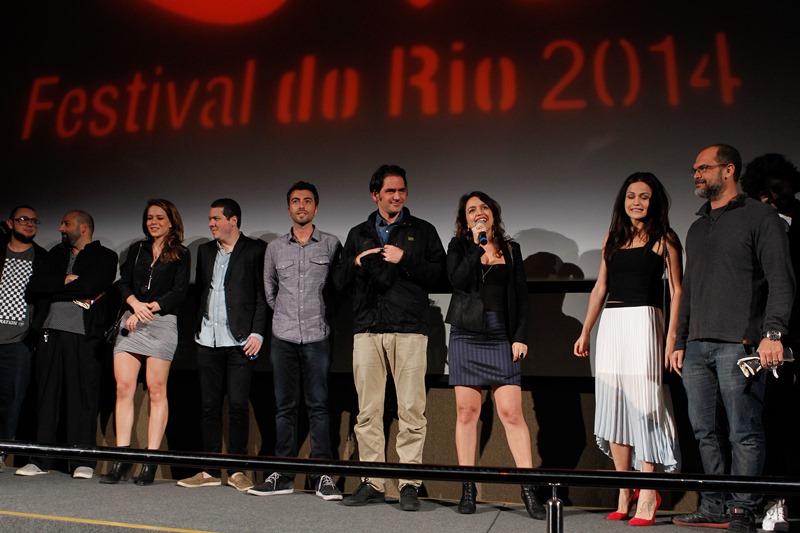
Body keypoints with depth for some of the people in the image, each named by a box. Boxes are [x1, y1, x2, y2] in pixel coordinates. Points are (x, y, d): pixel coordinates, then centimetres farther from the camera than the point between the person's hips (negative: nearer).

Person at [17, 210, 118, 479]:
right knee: (46, 394, 6)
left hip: (84, 335, -5)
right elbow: (33, 288, 8)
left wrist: (54, 289, -1)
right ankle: (41, 460, 14)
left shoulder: (105, 257, 5)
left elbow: (90, 287, -13)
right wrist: (66, 282, -4)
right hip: (50, 331, 5)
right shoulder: (56, 254, 21)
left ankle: (83, 462, 2)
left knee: (84, 396, -4)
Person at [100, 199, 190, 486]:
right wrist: (136, 305, -10)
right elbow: (124, 283, 10)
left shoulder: (180, 255, 8)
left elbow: (179, 292, -2)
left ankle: (151, 461, -3)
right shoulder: (136, 249, 20)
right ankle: (122, 460, 0)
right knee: (123, 387, -5)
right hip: (131, 322, 4)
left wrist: (149, 309, -12)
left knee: (156, 390, -6)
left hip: (163, 322, -4)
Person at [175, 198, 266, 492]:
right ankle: (211, 470, 16)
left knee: (238, 404, -3)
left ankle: (237, 470, 8)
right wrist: (195, 328, 9)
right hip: (208, 339, 5)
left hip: (239, 340, -5)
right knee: (209, 405, 7)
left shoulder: (256, 250, 0)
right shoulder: (205, 251, 17)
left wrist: (257, 333, -11)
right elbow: (199, 290, 19)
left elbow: (263, 294, -4)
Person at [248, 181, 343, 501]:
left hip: (317, 336, -2)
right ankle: (282, 475, 14)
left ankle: (323, 476, 4)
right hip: (283, 336, 3)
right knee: (284, 405, 7)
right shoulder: (275, 248, 11)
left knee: (318, 405, -2)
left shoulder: (331, 245, 4)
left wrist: (321, 315, 7)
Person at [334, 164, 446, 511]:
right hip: (367, 330, 3)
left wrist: (404, 260, -9)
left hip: (409, 330, -2)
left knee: (411, 411, -4)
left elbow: (439, 275, 2)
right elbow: (339, 280, 18)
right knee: (368, 412, 4)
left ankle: (409, 484, 5)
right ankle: (372, 484, 12)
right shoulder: (358, 234, 20)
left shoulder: (423, 231, 12)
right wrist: (356, 263, -1)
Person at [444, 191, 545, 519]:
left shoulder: (510, 249, 13)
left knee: (511, 412, -6)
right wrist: (478, 246, -11)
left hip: (502, 338, 0)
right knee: (467, 411, 1)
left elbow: (521, 297, 10)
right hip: (467, 336, 0)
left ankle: (529, 490, -2)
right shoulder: (459, 246, 9)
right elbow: (457, 281, -10)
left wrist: (520, 337, 1)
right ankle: (468, 489, 9)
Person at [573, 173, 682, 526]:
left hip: (644, 323, -5)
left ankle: (647, 496, 2)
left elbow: (676, 290, -1)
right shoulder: (613, 238, 17)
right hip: (611, 325, 5)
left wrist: (672, 337, -10)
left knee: (643, 404, -6)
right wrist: (585, 332, 13)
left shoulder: (664, 239, 4)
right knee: (614, 407, 4)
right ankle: (624, 494, 13)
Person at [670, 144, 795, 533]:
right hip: (697, 347, 7)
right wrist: (680, 342, 18)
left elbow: (781, 280, -5)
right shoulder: (697, 228, 22)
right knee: (706, 432, 8)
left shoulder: (759, 216, 3)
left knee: (743, 432, -3)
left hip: (739, 344, -6)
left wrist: (773, 332, -15)